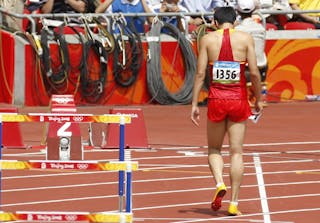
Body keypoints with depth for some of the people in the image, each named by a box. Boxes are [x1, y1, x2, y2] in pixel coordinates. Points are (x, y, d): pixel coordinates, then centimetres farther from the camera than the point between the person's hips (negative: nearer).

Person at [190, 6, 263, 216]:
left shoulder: (208, 39, 1)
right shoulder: (245, 38, -1)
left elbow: (200, 73, -2)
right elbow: (254, 72, -4)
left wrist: (194, 104, 3)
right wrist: (258, 99, 9)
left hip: (216, 99, 0)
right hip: (239, 100, 0)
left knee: (214, 149, 17)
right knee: (236, 152, 5)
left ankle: (219, 183, -10)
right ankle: (234, 203, 3)